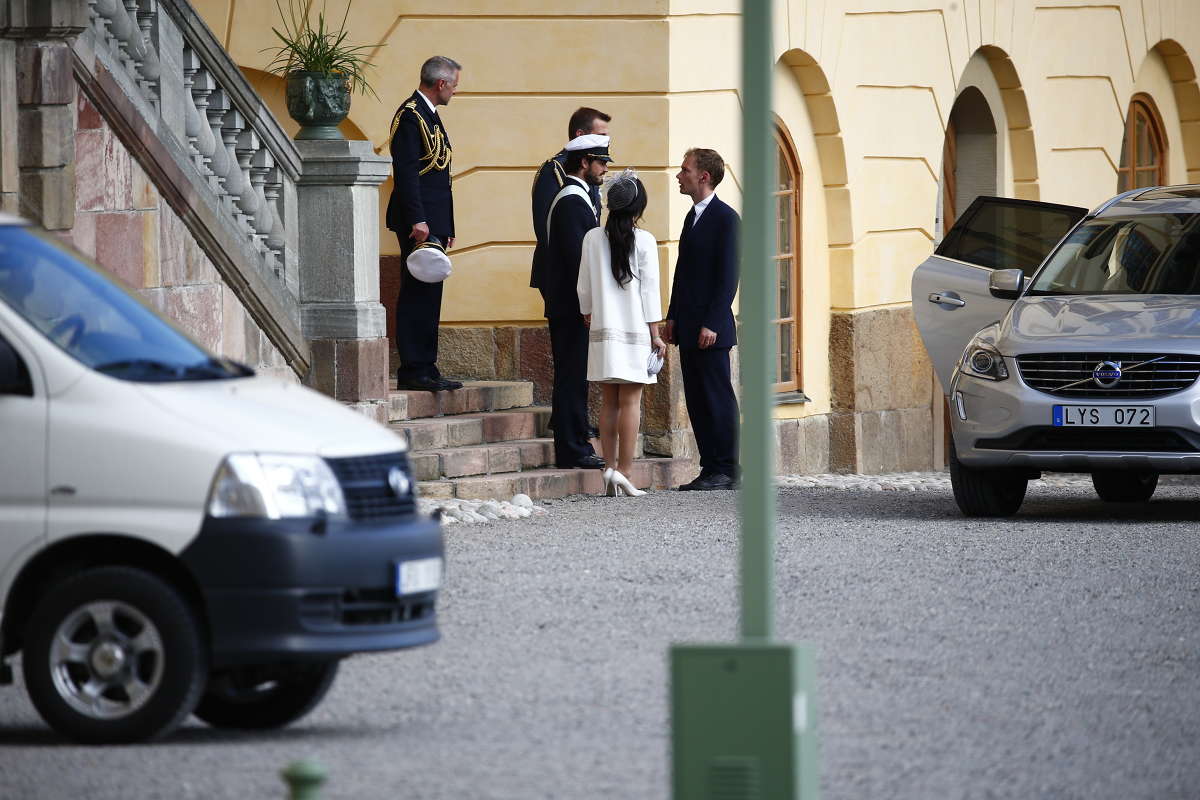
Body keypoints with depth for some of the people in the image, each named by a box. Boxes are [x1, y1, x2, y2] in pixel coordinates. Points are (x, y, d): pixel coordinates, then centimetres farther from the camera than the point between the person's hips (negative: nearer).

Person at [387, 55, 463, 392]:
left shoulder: (428, 115, 20)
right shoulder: (410, 116, -11)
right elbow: (405, 172, -19)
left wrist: (446, 227, 20)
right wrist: (417, 221, -24)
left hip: (433, 223, 10)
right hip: (420, 222, -10)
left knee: (427, 297, 10)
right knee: (417, 297, -10)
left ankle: (425, 370, 13)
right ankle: (413, 371, -11)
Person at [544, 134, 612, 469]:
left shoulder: (575, 198, 18)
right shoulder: (573, 202, -15)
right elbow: (576, 257, -21)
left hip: (570, 307, 10)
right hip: (572, 307, -10)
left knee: (573, 378, 11)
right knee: (573, 377, -8)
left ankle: (574, 446, 15)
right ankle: (573, 450, -8)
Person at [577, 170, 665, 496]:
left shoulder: (593, 238, 1)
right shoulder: (644, 241, -7)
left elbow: (584, 286, 6)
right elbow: (649, 290, -5)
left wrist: (588, 315, 23)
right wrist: (655, 334, 1)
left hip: (603, 332, 3)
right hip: (636, 332, -3)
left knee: (609, 402, 8)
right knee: (630, 401, -3)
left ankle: (610, 467, 6)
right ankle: (624, 470, -9)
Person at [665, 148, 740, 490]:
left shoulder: (725, 218, -10)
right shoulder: (693, 216, 16)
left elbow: (728, 276, -15)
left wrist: (712, 324, -18)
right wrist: (673, 317, 15)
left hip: (710, 329, -9)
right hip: (688, 327, 9)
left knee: (717, 398, -5)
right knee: (696, 400, 8)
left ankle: (727, 471, -2)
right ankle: (710, 469, 11)